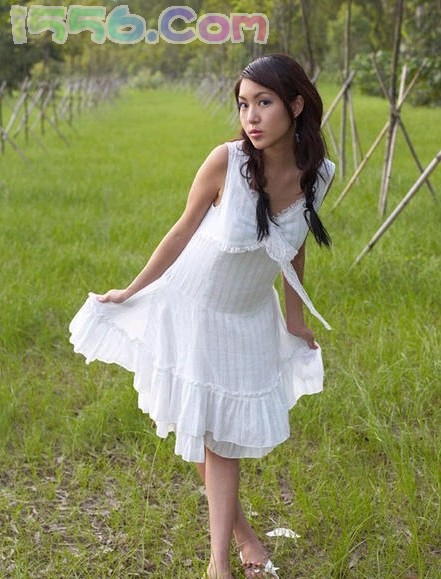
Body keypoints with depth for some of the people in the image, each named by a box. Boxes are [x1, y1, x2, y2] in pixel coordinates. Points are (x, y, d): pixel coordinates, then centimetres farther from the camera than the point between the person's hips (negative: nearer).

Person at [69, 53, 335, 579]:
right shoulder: (226, 162, -25)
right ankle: (237, 529, 30)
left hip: (250, 319, 2)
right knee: (195, 427, 8)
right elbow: (183, 232, -11)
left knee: (226, 431, 7)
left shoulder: (317, 175, -14)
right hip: (191, 310, -2)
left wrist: (295, 317, 12)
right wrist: (131, 292, -2)